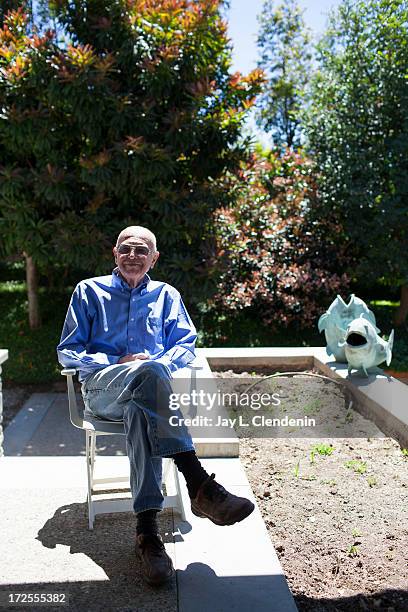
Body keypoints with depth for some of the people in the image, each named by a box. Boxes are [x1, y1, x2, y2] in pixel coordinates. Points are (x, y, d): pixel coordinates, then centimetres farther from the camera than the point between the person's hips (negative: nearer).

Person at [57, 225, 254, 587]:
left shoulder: (166, 295, 22)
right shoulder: (90, 292, 17)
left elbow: (187, 345, 13)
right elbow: (68, 352, 10)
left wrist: (162, 364, -10)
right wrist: (117, 364, -7)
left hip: (145, 391, 2)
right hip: (102, 390, -2)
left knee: (140, 411, -38)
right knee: (148, 372, -38)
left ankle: (147, 530, -44)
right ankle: (200, 487, -47)